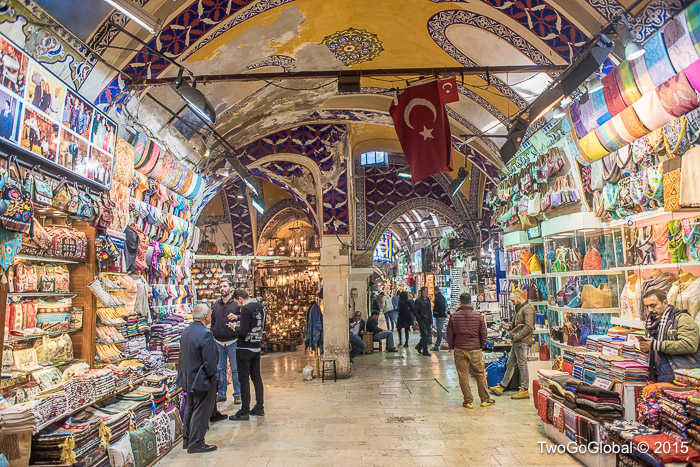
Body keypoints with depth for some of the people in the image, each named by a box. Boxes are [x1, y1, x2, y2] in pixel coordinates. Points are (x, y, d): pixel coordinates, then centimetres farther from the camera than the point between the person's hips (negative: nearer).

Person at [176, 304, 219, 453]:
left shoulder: (185, 332, 5)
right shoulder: (205, 334, -23)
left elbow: (183, 356, 12)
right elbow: (210, 361, -23)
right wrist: (213, 376, -9)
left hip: (188, 379, 9)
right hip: (201, 380, -9)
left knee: (190, 409, 20)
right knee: (201, 411, 3)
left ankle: (187, 440, 31)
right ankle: (196, 443, 10)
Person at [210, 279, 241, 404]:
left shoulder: (236, 303, -1)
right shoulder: (216, 304, 13)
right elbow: (213, 322, 18)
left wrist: (237, 317, -24)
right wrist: (212, 337, 11)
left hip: (232, 341, -4)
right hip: (218, 342, 4)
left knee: (235, 369, 1)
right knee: (220, 369, 10)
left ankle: (237, 394, 11)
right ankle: (221, 394, 21)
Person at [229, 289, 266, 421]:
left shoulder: (246, 309, -18)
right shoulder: (260, 307, 7)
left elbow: (243, 332, -23)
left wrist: (235, 327, -4)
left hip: (244, 348, -8)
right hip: (257, 347, 8)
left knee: (244, 379, 0)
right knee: (256, 377, 14)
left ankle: (244, 412, 5)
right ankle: (259, 408, 21)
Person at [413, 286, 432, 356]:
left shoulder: (428, 299, 13)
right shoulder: (419, 300, -9)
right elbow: (415, 311, -10)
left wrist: (430, 319, 13)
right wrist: (419, 318, -14)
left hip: (427, 320, 7)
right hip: (422, 320, -7)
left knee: (427, 336, 10)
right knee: (425, 336, -7)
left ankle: (419, 347, 28)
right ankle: (425, 351, 2)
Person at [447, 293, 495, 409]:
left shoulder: (454, 316, -5)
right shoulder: (478, 315, -4)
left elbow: (450, 334, 1)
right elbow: (484, 333, 2)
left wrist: (452, 346, 16)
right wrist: (482, 346, 16)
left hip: (459, 350, 0)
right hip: (475, 349, 1)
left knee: (463, 376, 6)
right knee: (480, 374, 12)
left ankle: (468, 401, 10)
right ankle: (485, 400, 20)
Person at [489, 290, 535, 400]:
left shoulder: (527, 308, -13)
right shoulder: (520, 308, 19)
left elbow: (529, 327, -21)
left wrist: (517, 337, -18)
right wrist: (513, 335, 10)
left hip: (522, 341, -10)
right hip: (517, 341, 10)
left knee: (522, 365, -3)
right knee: (510, 364, 12)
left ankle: (524, 390, 5)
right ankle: (501, 387, 17)